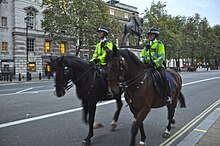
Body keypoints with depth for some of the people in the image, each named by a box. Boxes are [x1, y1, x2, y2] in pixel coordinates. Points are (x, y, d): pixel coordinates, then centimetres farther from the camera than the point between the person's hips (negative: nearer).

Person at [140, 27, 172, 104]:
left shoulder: (159, 44, 2)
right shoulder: (146, 46, 18)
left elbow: (161, 57, -9)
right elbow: (142, 55, 17)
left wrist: (154, 63, -24)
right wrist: (142, 62, -5)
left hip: (158, 65, -5)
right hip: (148, 66, 5)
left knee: (163, 76, -30)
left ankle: (167, 96, -23)